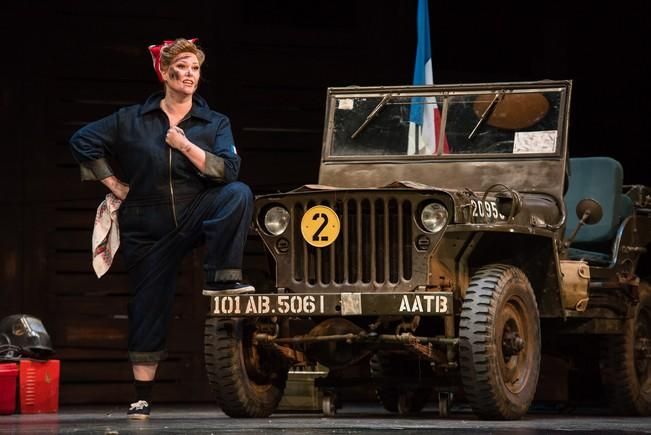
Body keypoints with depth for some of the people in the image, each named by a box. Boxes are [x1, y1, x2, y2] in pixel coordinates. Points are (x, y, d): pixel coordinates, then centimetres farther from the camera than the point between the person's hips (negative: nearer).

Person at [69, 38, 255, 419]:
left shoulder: (215, 123, 1)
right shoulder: (131, 120, 1)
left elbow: (228, 170, -12)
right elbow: (83, 141, 5)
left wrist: (185, 146, -18)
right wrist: (114, 184, 1)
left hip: (196, 214, 0)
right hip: (148, 228, 0)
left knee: (238, 194, -29)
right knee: (149, 307, 0)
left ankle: (223, 277, -26)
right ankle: (143, 396, 8)